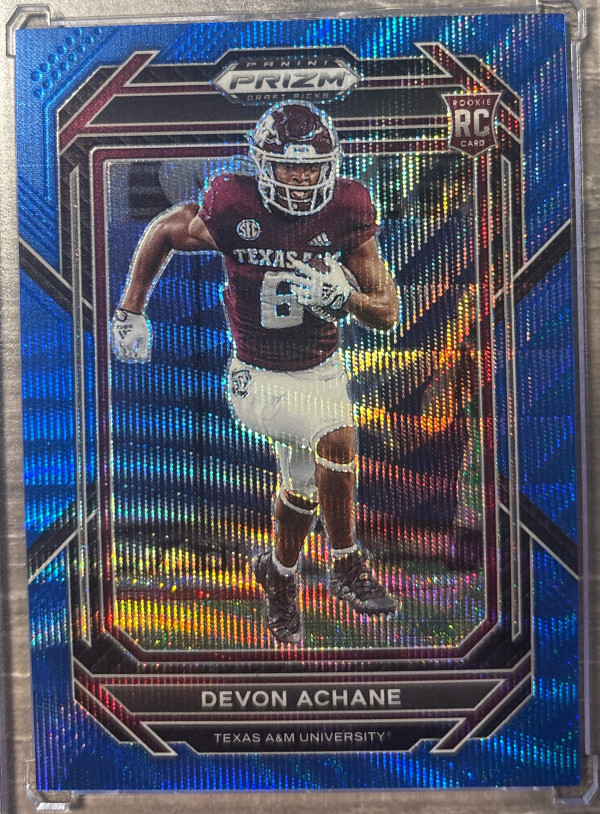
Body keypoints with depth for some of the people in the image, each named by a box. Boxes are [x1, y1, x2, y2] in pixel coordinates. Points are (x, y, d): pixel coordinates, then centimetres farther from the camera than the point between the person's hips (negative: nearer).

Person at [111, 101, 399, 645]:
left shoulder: (347, 211, -12)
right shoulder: (232, 208, -18)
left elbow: (387, 314, -8)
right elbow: (162, 233, 2)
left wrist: (343, 296, -29)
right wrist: (130, 312, 4)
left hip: (322, 371, 4)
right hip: (258, 380, -4)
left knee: (304, 483, 17)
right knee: (338, 438, -26)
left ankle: (281, 581, 47)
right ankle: (347, 567, 0)